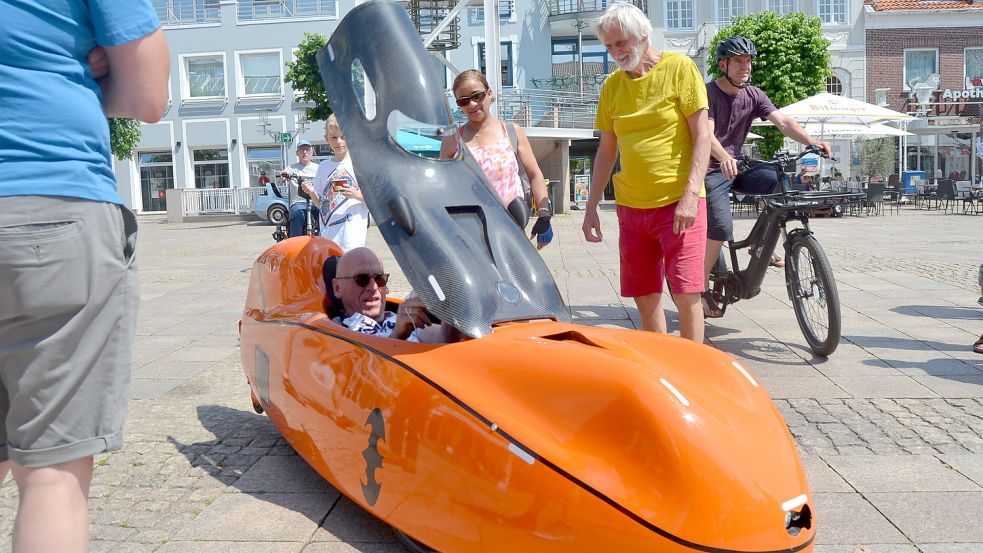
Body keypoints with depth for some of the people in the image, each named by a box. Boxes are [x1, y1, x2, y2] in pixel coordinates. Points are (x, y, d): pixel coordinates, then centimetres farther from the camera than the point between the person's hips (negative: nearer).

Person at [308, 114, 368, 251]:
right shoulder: (323, 167, 14)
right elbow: (321, 204, 17)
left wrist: (356, 195, -21)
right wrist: (312, 192, -3)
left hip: (352, 231, -5)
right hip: (327, 233, 5)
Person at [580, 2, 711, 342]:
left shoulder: (679, 68, -2)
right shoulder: (612, 85, 11)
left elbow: (702, 135, -7)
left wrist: (690, 196, -17)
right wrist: (591, 207, 11)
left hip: (678, 203, -4)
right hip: (631, 207, 5)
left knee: (686, 295, -7)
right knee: (645, 298, 7)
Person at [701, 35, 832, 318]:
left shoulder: (754, 95, 5)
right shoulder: (709, 93, -11)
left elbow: (783, 121, -7)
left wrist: (813, 142, -24)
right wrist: (724, 158, -45)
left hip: (736, 167, 6)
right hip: (712, 170, -6)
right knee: (721, 228, -22)